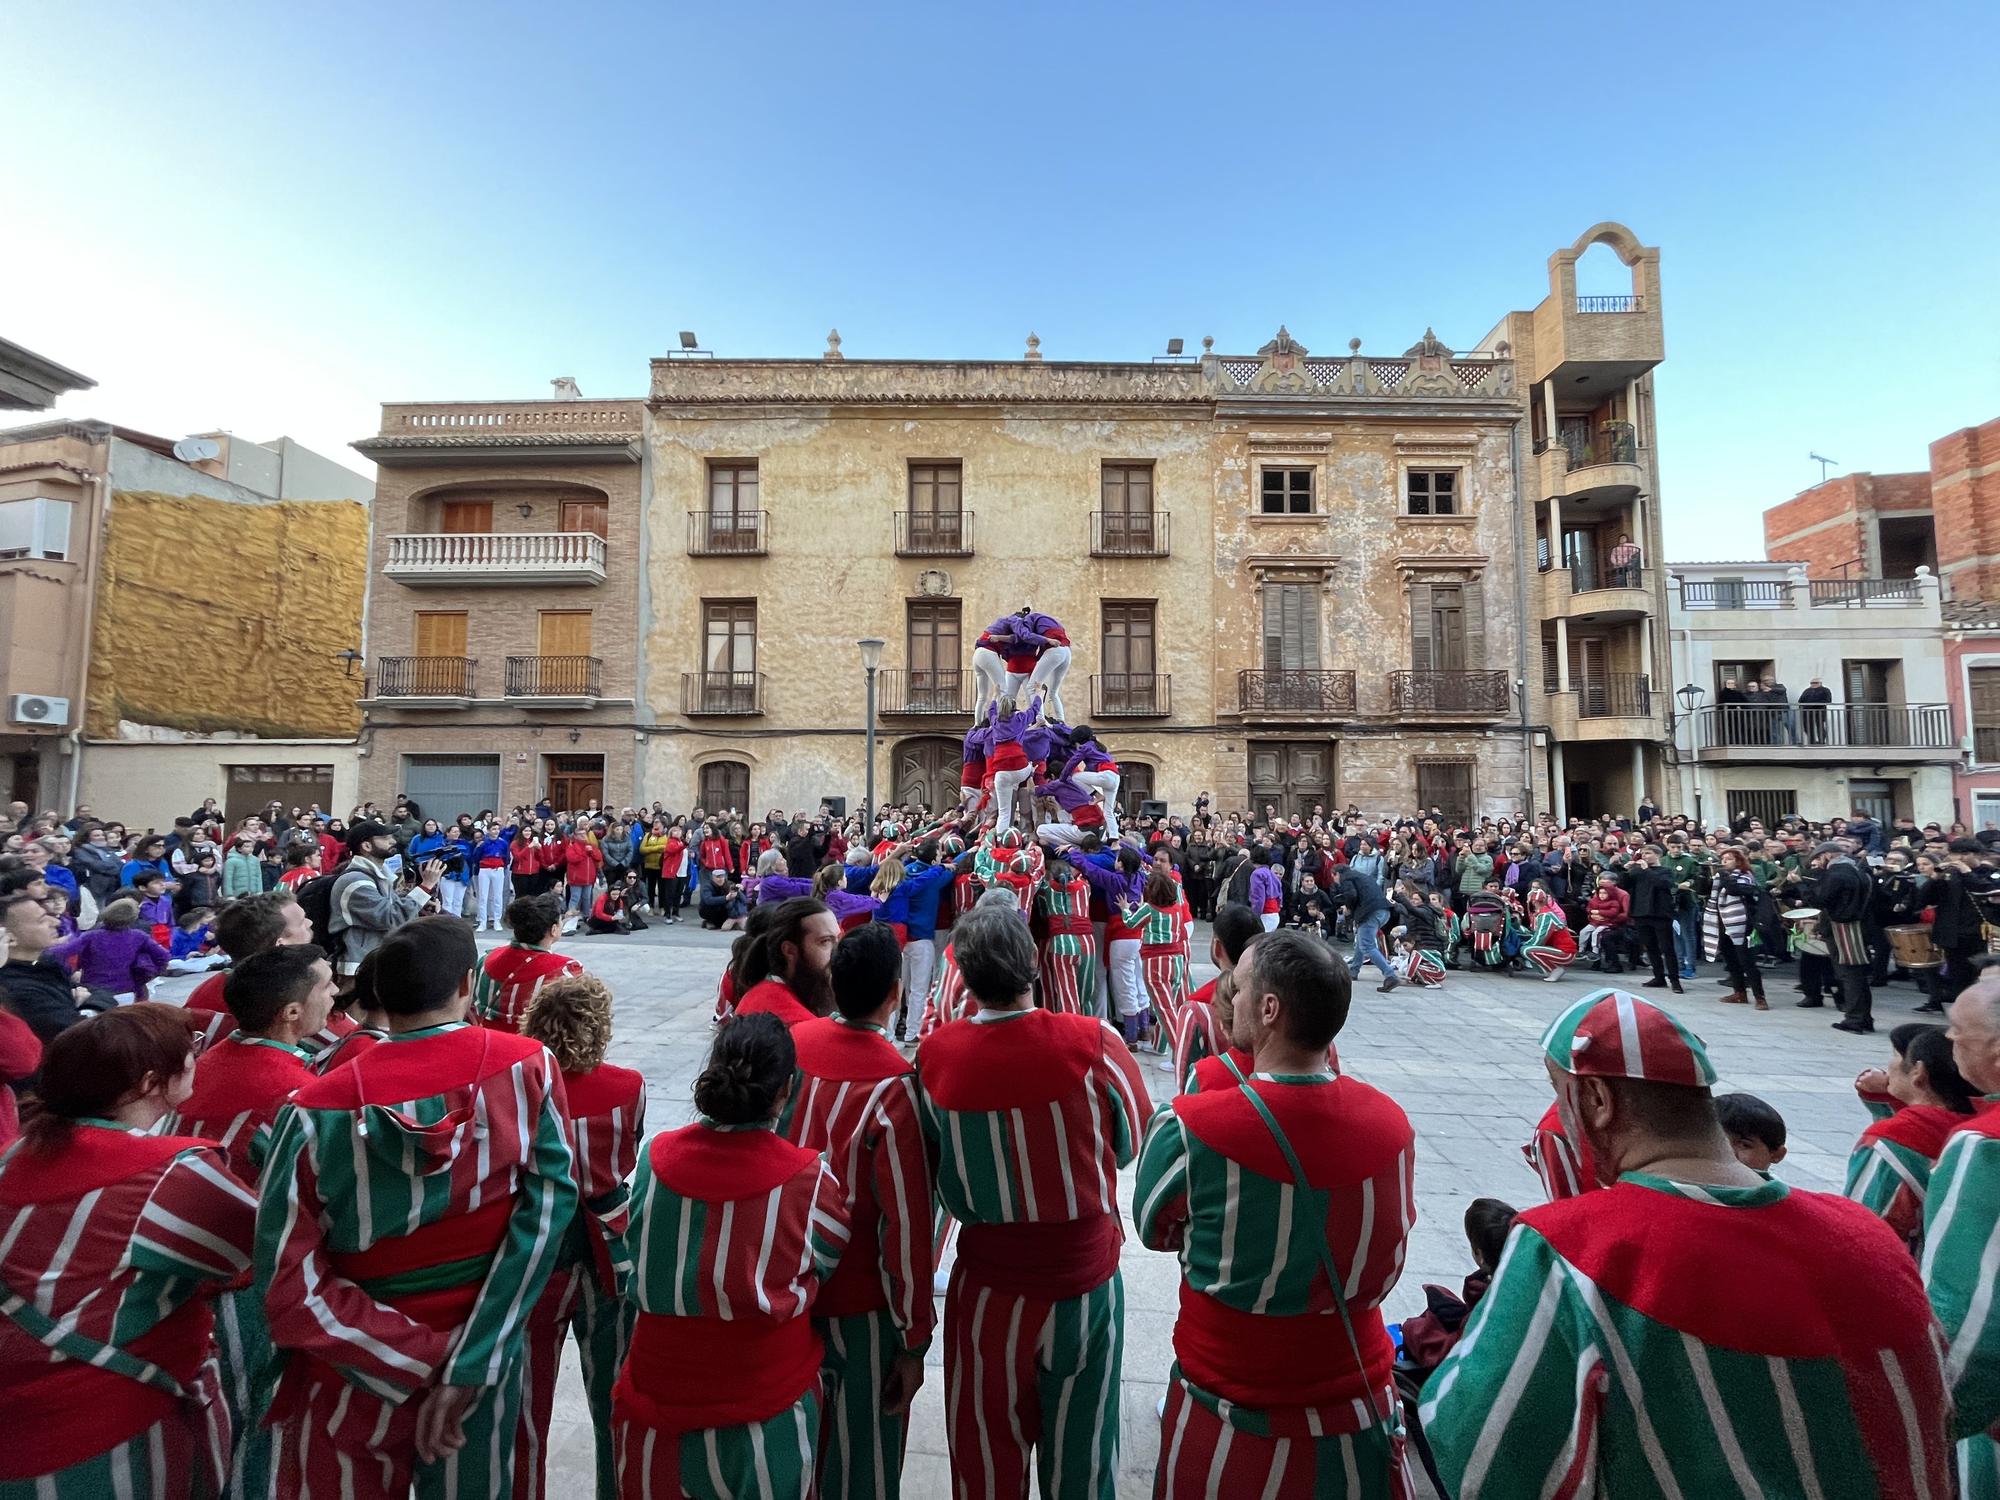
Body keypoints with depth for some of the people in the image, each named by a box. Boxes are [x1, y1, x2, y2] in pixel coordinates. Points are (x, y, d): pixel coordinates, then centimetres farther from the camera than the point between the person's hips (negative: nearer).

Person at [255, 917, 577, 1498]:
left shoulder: (318, 1108, -17)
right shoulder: (529, 1066, -17)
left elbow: (289, 1282, -17)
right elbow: (548, 1203, -21)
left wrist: (422, 1363, -12)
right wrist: (465, 1369, -15)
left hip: (353, 1376, 0)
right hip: (485, 1363, 0)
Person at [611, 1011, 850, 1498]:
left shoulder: (655, 1157, -14)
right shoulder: (810, 1179, -22)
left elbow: (637, 1251, 3)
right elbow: (826, 1270, -4)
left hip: (657, 1396, 3)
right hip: (766, 1413, -2)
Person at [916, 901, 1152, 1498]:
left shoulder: (932, 1053, -17)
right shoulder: (1092, 1042, -22)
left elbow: (931, 1160, -3)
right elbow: (1134, 1138, -5)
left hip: (985, 1288, 1)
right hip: (1084, 1283, 0)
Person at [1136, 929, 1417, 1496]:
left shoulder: (1189, 1127, -27)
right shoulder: (1392, 1122, -15)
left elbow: (1154, 1230, -8)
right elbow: (1385, 1236, 3)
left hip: (1231, 1421, -2)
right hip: (1362, 1417, 2)